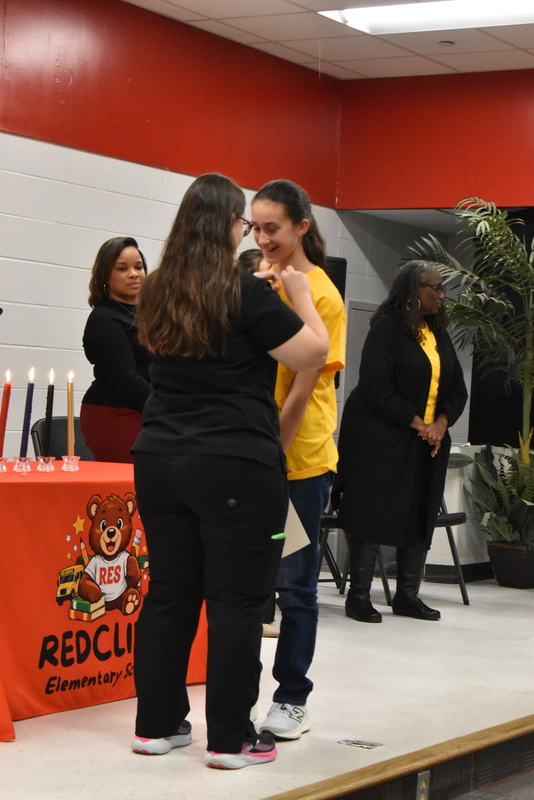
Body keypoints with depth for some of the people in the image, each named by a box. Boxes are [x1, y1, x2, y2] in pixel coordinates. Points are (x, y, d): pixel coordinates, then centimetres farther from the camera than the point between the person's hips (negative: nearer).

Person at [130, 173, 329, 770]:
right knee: (236, 600, 0)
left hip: (160, 459, 7)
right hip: (236, 467, -6)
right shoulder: (245, 293, -12)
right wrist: (298, 293, 6)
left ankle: (156, 725, 18)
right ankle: (230, 738, 4)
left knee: (169, 592, 12)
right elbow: (312, 352, -8)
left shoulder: (157, 293, 9)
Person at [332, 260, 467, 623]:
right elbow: (375, 386, -17)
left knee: (422, 515, 7)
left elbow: (458, 389, 14)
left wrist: (442, 423, -5)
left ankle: (408, 595, 16)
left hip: (428, 441, 7)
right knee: (374, 512, -5)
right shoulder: (388, 328, -9)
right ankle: (358, 594, 2)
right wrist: (416, 423, -17)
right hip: (381, 439, -7)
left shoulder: (439, 334, 13)